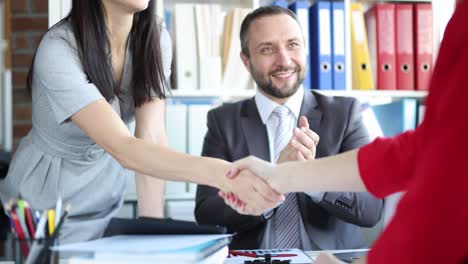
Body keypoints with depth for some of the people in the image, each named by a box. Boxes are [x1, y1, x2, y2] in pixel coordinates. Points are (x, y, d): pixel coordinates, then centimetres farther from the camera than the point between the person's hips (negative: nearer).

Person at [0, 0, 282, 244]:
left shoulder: (155, 38, -12)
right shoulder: (58, 50, -29)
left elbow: (152, 138, -16)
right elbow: (123, 149, -38)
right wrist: (222, 174, -50)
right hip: (44, 205, -4)